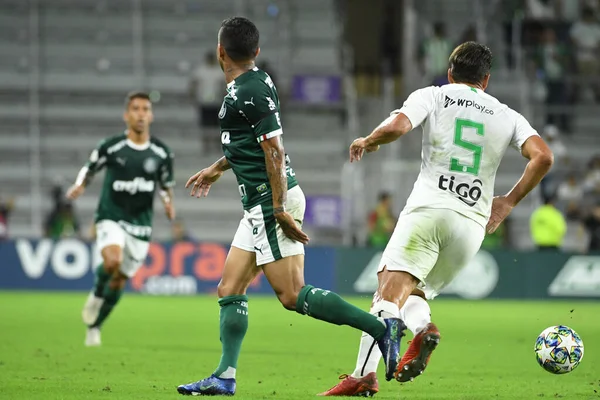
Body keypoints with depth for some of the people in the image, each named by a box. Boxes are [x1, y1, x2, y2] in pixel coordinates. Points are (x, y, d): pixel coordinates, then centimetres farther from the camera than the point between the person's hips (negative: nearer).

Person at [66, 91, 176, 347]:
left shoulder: (161, 153, 1)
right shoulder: (111, 148, -7)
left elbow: (166, 185, 15)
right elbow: (89, 169, 8)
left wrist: (168, 203, -5)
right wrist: (79, 186, -12)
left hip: (141, 225, 3)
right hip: (111, 218, -3)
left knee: (119, 280, 8)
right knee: (112, 261, -32)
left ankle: (94, 328, 27)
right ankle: (96, 295, 0)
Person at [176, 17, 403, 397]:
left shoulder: (251, 92, -16)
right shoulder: (253, 83, 13)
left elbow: (274, 150, -21)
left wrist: (280, 210, -22)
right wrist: (217, 169, 37)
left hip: (272, 202, -10)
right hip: (259, 207, 10)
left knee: (293, 295, -13)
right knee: (230, 290, 9)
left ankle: (381, 328, -12)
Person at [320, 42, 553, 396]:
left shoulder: (432, 96, 9)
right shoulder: (508, 116, 16)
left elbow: (397, 126, -9)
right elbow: (543, 157, 2)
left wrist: (367, 142, 11)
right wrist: (510, 201, 13)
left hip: (428, 209, -3)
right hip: (473, 223, 3)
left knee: (390, 288, -12)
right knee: (413, 294, 17)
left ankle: (365, 374, -31)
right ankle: (423, 327, -18)